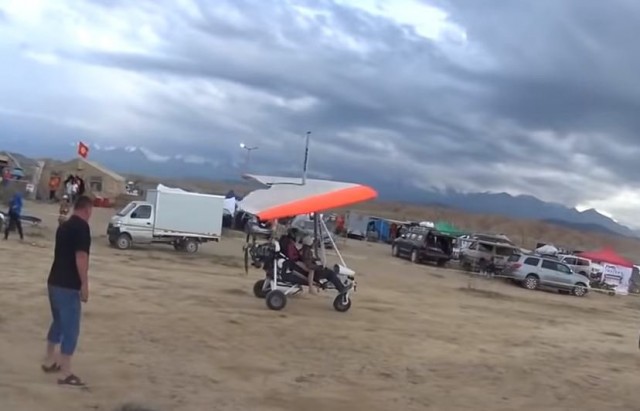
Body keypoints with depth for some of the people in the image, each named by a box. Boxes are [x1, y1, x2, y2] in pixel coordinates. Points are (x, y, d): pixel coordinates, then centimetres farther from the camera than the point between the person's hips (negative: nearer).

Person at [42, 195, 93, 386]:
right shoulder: (82, 226, -13)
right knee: (70, 328, -4)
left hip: (54, 281, 9)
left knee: (58, 322, 22)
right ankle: (65, 373, -2)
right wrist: (84, 284, -18)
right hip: (68, 285, -9)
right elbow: (80, 257, -21)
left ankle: (50, 361, 32)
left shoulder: (64, 226, 14)